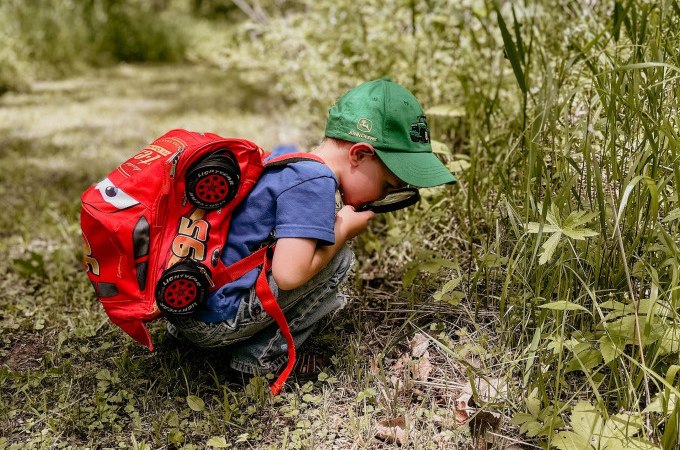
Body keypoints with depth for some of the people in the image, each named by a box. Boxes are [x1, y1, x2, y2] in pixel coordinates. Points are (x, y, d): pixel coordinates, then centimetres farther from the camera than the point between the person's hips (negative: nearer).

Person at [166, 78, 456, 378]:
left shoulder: (285, 156, 8)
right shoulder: (316, 181, -18)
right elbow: (289, 274, -25)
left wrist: (335, 223, 10)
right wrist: (343, 230, -9)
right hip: (214, 321, -9)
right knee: (338, 258, -6)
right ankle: (262, 356, -1)